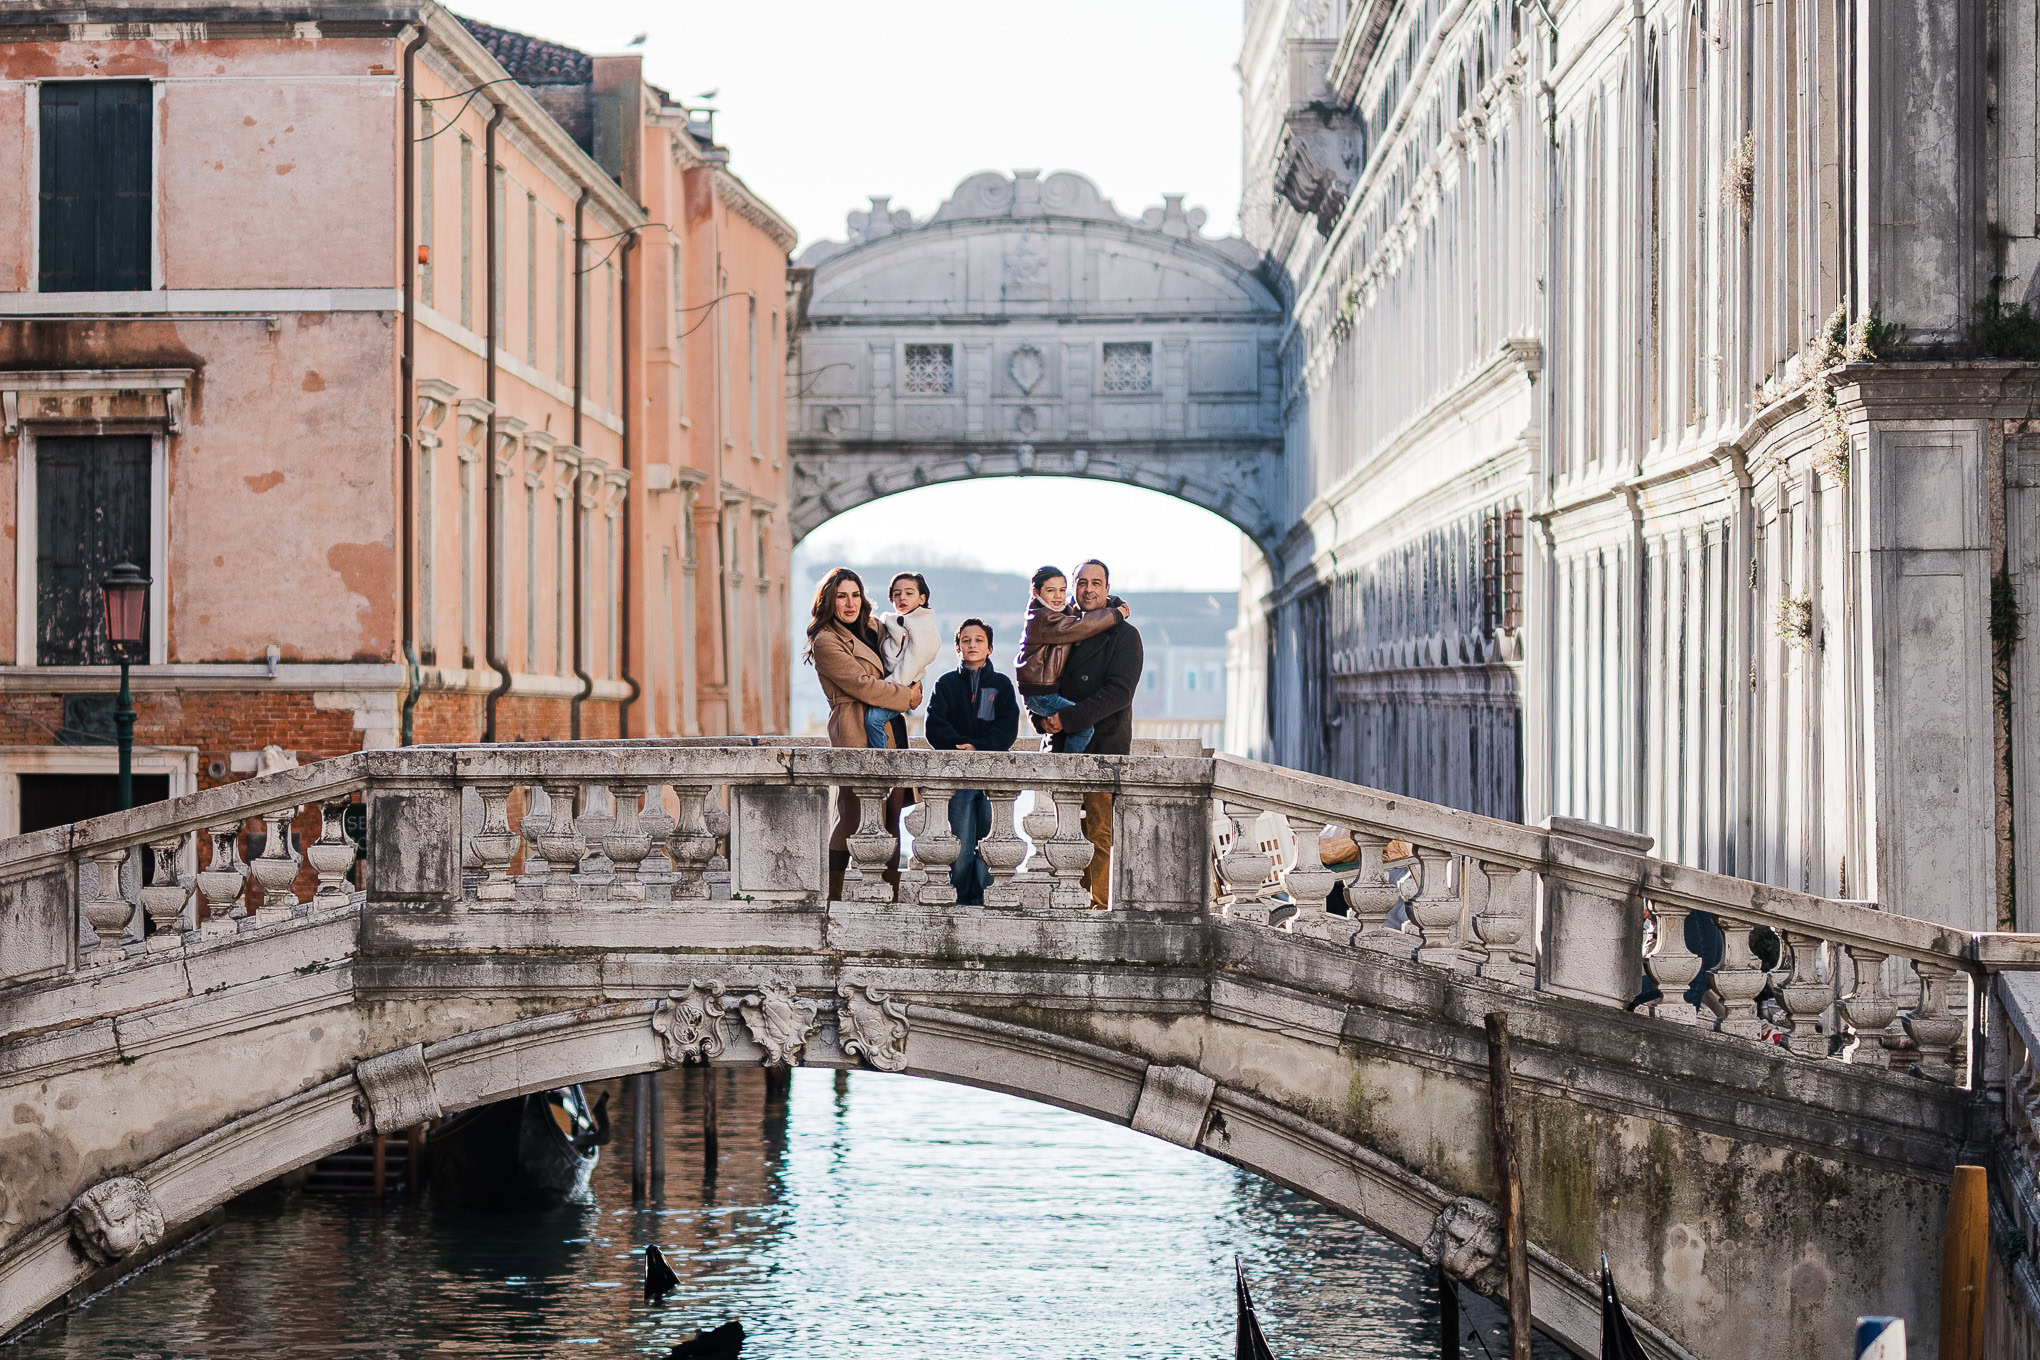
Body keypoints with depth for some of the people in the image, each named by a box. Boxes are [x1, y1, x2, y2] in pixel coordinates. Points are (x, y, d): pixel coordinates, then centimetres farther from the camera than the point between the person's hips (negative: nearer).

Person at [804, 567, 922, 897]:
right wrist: (906, 697, -6)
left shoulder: (871, 628, 17)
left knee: (890, 813, 5)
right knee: (853, 814, -10)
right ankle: (831, 894, -6)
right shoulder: (826, 641, -7)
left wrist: (912, 686, 11)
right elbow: (861, 684, -13)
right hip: (855, 735, -8)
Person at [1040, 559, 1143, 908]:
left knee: (1099, 832, -10)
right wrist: (1044, 718, -2)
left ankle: (1101, 904, -10)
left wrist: (1067, 718, -16)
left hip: (1104, 746, -5)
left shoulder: (1123, 636, 1)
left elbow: (1119, 692, -11)